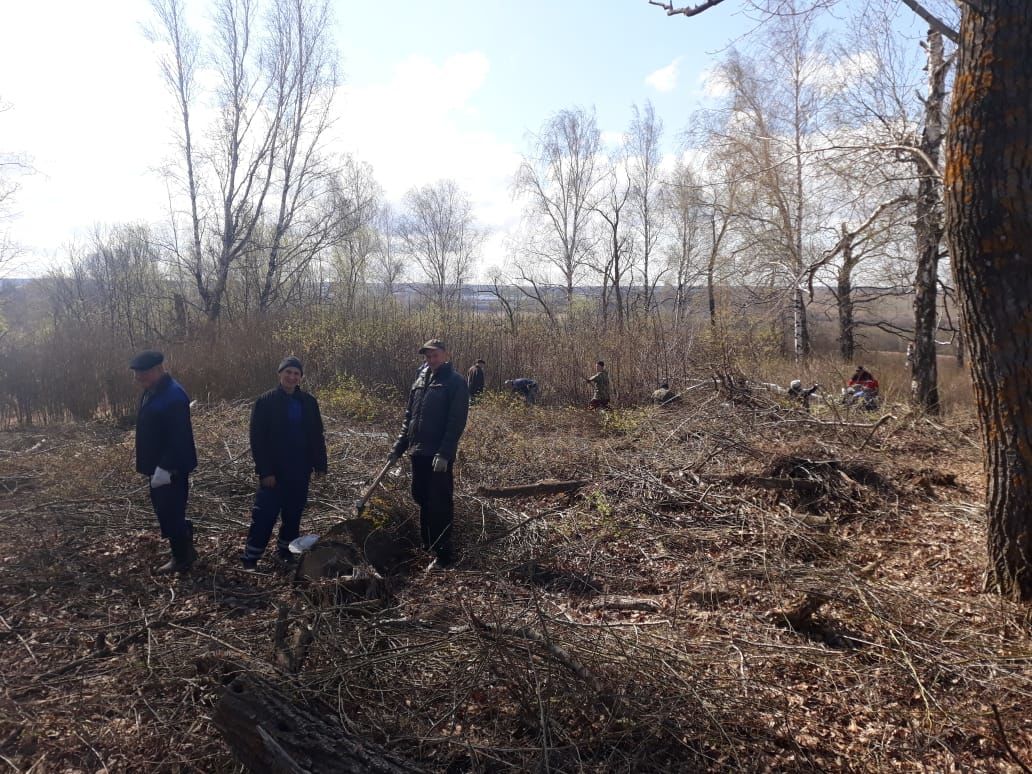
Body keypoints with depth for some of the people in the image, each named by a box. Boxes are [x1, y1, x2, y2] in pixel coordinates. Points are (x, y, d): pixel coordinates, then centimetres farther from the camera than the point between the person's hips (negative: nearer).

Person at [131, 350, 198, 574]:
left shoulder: (174, 396, -24)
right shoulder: (151, 392, 8)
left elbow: (179, 439, -26)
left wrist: (165, 469, -25)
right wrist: (153, 466, 17)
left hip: (171, 470, -9)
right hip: (158, 468, 10)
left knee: (170, 514, 1)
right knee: (166, 512, 18)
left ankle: (182, 558, 18)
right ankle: (185, 550, 35)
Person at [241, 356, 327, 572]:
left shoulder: (309, 401, 4)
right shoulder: (266, 402, -6)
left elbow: (317, 435, 10)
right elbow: (258, 439, -9)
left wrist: (320, 464, 6)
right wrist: (265, 471, -14)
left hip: (300, 470, 4)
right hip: (275, 471, -4)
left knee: (294, 513, 12)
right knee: (265, 514, -3)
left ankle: (286, 550, 28)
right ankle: (251, 557, 6)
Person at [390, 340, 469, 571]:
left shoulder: (455, 383, -7)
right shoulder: (420, 380, 14)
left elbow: (456, 422, -14)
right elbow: (409, 416, 19)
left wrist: (444, 454, -21)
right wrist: (398, 447, 13)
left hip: (439, 456, -7)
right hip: (418, 452, 7)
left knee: (440, 504, -3)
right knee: (422, 498, 16)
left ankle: (444, 555, 6)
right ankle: (427, 545, 32)